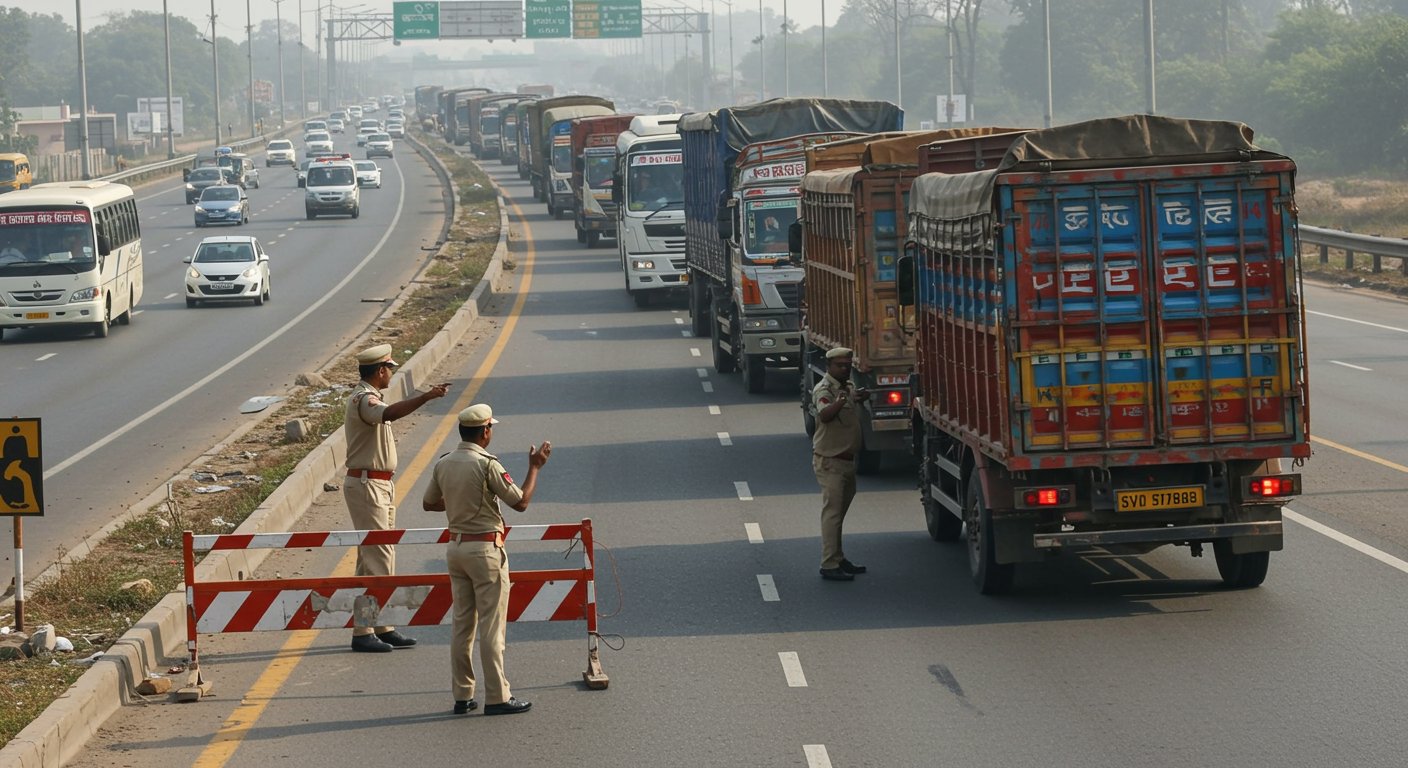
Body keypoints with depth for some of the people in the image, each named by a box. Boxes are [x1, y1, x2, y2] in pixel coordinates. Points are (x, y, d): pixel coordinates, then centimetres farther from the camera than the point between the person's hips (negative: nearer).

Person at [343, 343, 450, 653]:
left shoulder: (367, 397, 17)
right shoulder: (363, 398, -18)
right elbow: (388, 413, -41)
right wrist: (425, 397, -52)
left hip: (380, 486, 11)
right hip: (366, 485, -11)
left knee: (382, 558, 13)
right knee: (376, 559, -12)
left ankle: (382, 627, 18)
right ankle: (363, 631, -11)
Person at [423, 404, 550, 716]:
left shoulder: (443, 464, 4)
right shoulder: (487, 464, -17)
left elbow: (429, 503, 16)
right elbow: (521, 502, -13)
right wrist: (535, 467, -1)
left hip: (456, 547, 7)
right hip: (486, 550, -7)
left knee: (462, 623, 12)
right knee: (491, 626, -2)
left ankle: (462, 695, 15)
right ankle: (497, 697, 0)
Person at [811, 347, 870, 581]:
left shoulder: (849, 387, 12)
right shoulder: (824, 389, -16)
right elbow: (824, 414, -37)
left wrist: (862, 399, 11)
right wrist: (840, 402, -52)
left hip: (847, 459, 9)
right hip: (830, 461, -9)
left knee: (839, 511, 17)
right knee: (832, 511, -10)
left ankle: (839, 559, 27)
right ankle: (829, 565, -10)